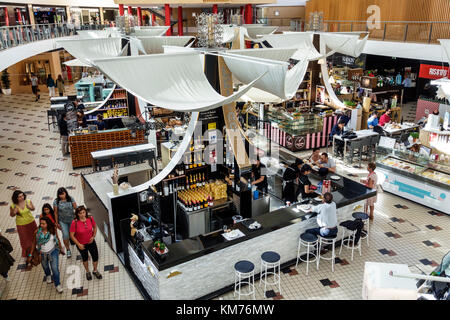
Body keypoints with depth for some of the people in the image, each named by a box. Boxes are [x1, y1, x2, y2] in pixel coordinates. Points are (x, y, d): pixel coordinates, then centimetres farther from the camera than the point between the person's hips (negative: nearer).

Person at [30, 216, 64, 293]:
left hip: (53, 251, -2)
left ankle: (57, 285, 11)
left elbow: (57, 239, 0)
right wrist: (31, 254, 1)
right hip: (42, 253, 2)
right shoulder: (37, 232, -16)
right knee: (45, 267, 25)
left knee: (55, 268, -8)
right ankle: (48, 275, 60)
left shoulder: (53, 230, -16)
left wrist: (61, 248, 8)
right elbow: (34, 243, -3)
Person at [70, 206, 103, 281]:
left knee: (95, 258, 11)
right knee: (85, 258, 21)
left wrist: (93, 236, -8)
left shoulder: (90, 218, -16)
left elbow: (95, 227, 3)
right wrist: (78, 244, -18)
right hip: (81, 244, -2)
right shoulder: (75, 223, -25)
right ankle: (87, 272, 47)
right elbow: (72, 235, -16)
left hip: (91, 242, 2)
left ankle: (95, 270, 40)